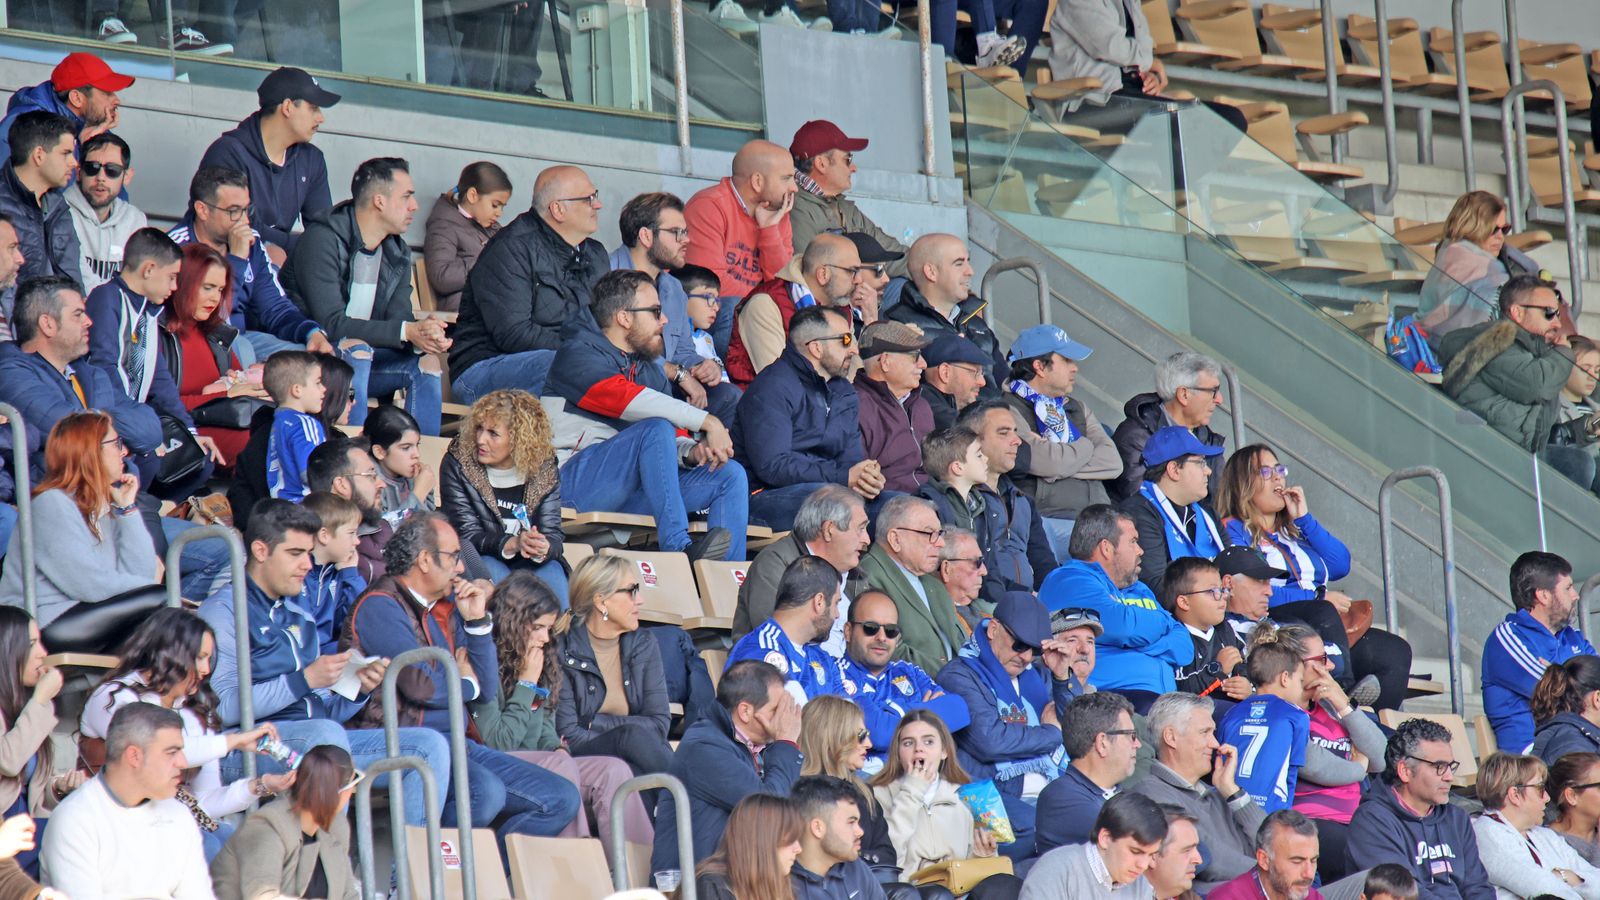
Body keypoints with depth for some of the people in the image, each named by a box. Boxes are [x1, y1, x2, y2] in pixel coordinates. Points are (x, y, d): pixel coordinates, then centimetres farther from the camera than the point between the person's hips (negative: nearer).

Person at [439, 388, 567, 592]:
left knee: (551, 570, -29)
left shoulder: (545, 471, -2)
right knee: (489, 566, -33)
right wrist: (512, 544, -33)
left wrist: (543, 549, -33)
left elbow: (553, 534, -7)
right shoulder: (456, 466, -9)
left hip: (530, 566, 1)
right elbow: (466, 535, -14)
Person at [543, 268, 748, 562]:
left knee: (730, 476, -6)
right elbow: (625, 398, -23)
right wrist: (707, 422, -25)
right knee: (657, 428, -30)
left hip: (629, 493, 8)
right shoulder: (578, 355, -5)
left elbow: (673, 443, 15)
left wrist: (692, 452, -11)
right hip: (576, 480, -8)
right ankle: (677, 548, -41)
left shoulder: (648, 369, 21)